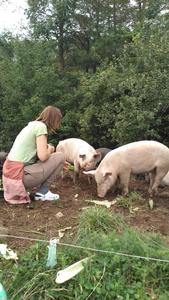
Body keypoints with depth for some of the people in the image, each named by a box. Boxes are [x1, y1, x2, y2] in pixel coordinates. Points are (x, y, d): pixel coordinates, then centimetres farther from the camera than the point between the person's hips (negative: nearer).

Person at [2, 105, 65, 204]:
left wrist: (60, 164, 32)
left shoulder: (32, 125, 17)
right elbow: (43, 156, -19)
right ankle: (42, 192, 4)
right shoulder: (41, 126, -10)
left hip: (10, 173, 9)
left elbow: (39, 153, 27)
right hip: (18, 175, -9)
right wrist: (50, 149, 4)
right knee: (60, 156, -2)